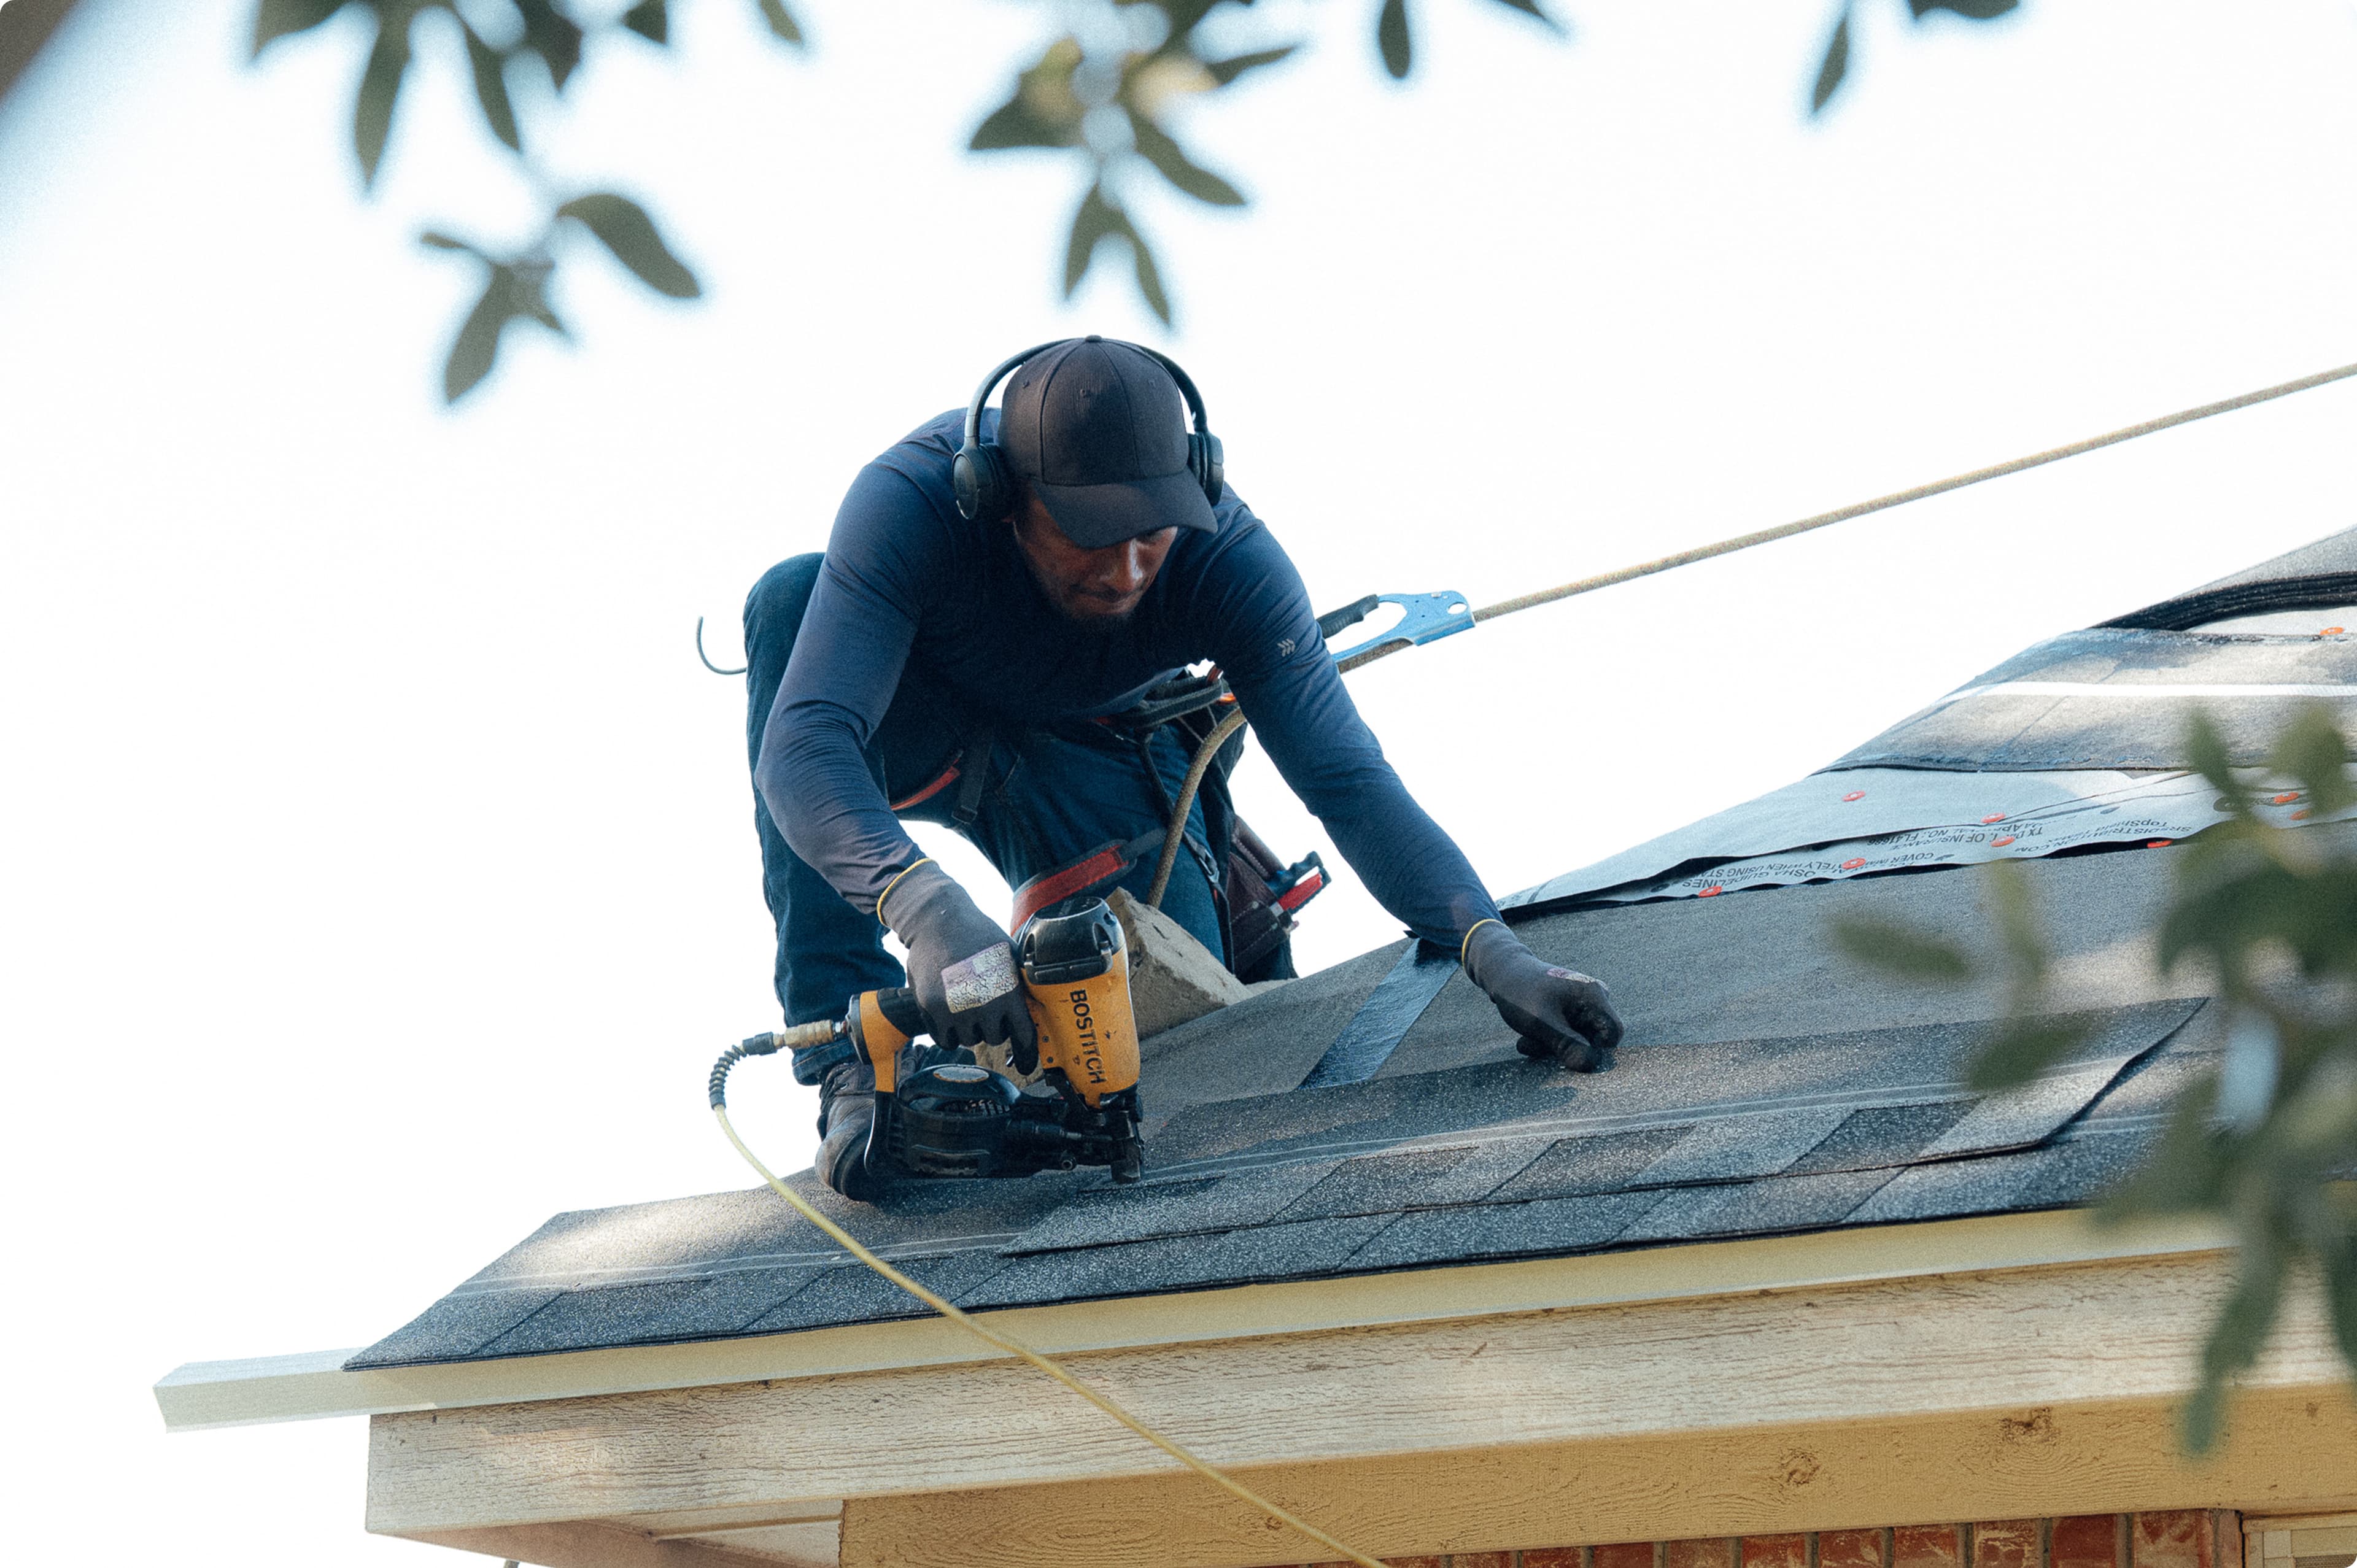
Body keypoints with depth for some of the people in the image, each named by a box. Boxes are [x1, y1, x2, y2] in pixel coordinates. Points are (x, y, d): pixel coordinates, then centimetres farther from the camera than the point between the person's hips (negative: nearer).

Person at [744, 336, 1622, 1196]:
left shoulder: (1228, 559, -31)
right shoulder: (910, 500, -38)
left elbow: (1350, 782, -32)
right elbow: (800, 745, -48)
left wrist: (1492, 950, -48)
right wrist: (923, 907, -66)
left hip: (1089, 766, 1)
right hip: (921, 732, -1)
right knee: (791, 597, -35)